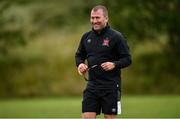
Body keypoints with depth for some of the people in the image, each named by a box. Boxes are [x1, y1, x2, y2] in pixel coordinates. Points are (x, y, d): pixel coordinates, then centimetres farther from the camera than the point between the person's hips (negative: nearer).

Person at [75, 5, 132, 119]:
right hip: (92, 85, 4)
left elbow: (127, 59, -6)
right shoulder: (86, 37, 9)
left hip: (111, 86, -4)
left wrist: (114, 65, -23)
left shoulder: (116, 37, -6)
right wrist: (80, 64, 0)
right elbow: (79, 55, 22)